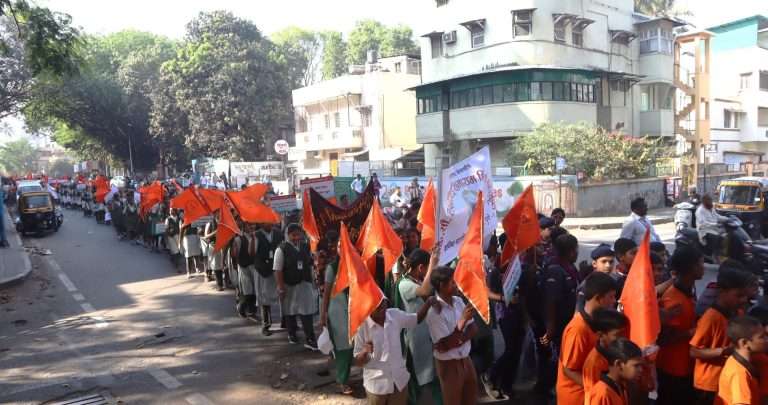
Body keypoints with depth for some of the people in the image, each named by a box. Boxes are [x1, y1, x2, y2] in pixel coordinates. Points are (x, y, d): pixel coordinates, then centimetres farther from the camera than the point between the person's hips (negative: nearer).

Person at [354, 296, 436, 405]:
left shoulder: (395, 315, -7)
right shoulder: (362, 326, -18)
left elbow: (417, 319, 12)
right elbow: (357, 362, -11)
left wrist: (428, 303, -6)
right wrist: (365, 352, -33)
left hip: (399, 381, 4)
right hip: (377, 385, -3)